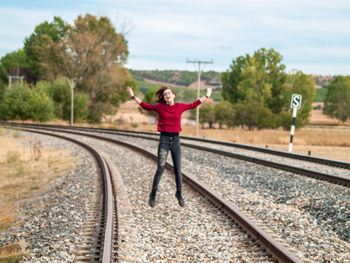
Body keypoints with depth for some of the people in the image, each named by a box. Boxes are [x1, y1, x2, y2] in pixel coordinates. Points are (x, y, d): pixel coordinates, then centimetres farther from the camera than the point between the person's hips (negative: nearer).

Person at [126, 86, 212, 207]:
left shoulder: (180, 106, 4)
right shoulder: (160, 107, 0)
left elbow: (193, 105, 18)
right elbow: (145, 106, 10)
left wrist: (206, 96, 24)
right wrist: (133, 96, 7)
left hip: (175, 139, 2)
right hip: (164, 139, -2)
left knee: (177, 170, 6)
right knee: (160, 168, -10)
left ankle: (179, 194, 23)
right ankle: (153, 195, 3)